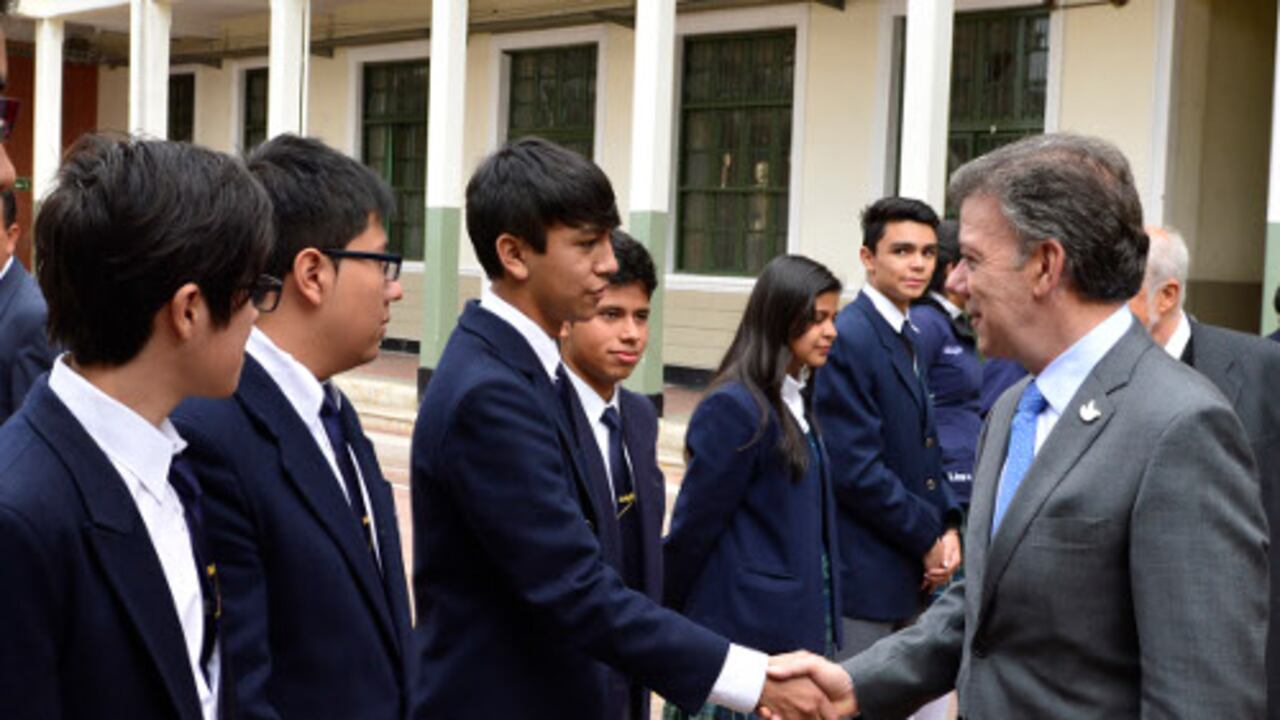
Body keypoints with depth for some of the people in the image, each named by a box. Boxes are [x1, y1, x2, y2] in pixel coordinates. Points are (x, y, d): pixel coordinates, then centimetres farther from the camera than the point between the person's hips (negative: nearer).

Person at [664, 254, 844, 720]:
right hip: (746, 625, -8)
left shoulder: (795, 404, 11)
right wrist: (664, 624, -5)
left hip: (795, 625, 8)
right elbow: (693, 526, -12)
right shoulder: (734, 408, -17)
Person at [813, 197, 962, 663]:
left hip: (910, 574, 9)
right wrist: (927, 539, -11)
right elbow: (856, 470, -20)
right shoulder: (848, 339, -16)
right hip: (864, 573, -9)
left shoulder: (909, 338, 14)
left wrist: (947, 526, 2)